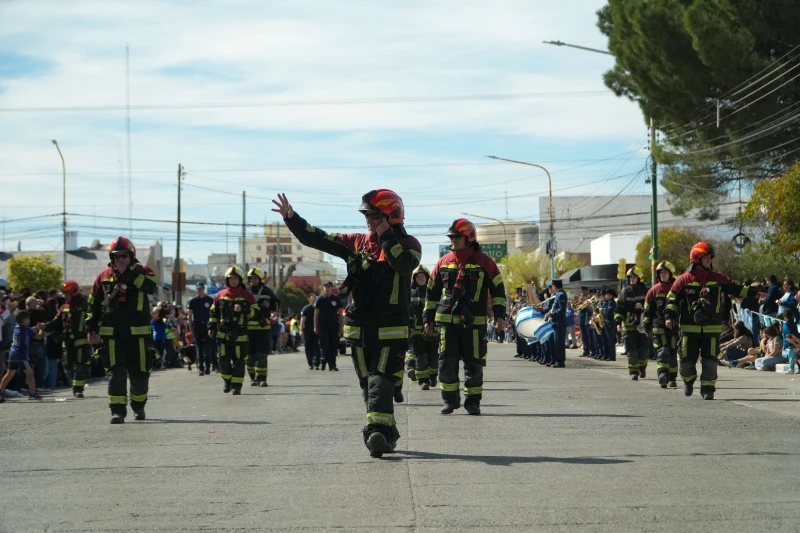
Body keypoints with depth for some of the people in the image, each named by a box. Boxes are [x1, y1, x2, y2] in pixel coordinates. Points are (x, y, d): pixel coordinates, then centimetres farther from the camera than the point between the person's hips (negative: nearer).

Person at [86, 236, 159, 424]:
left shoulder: (142, 271, 4)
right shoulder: (104, 276, 9)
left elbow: (152, 287, -19)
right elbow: (93, 304, 14)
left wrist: (130, 274, -19)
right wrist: (91, 328, 9)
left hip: (138, 332, -1)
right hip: (111, 333, 1)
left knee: (140, 372, 8)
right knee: (116, 371, -9)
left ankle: (138, 406, 29)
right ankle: (117, 410, -9)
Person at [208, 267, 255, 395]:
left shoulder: (247, 296, 2)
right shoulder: (220, 295, 10)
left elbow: (255, 312, -1)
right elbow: (214, 312, 17)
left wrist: (243, 309, -18)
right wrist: (211, 327, 10)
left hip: (239, 335, -2)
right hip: (223, 334, 2)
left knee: (238, 361, -1)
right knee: (223, 360, 1)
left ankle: (237, 386, 6)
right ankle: (227, 381, 20)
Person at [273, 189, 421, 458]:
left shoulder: (408, 244, -2)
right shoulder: (357, 243, 11)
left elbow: (405, 265, -25)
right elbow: (316, 239, 10)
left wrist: (386, 237, -16)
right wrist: (291, 217, -2)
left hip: (391, 327, -6)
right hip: (359, 325, 6)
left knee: (380, 379, -18)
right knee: (368, 383, 9)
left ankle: (378, 431, -28)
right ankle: (387, 433, 19)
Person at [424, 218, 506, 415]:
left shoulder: (484, 262, 2)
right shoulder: (444, 263, 11)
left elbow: (497, 288, 4)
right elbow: (432, 292, 18)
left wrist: (499, 314, -4)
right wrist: (428, 318, 14)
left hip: (474, 323, -3)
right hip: (447, 321, 3)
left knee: (474, 364, 1)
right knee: (447, 362, 0)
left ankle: (473, 401, 10)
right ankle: (449, 400, 10)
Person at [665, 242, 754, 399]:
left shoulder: (718, 278, 7)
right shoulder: (684, 280, 0)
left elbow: (735, 289, 14)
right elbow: (672, 298, 2)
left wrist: (752, 291, 5)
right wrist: (669, 316, -9)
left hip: (712, 327, 1)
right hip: (689, 328, -1)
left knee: (709, 361, -4)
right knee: (687, 359, 2)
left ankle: (707, 389, 3)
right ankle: (688, 380, 30)